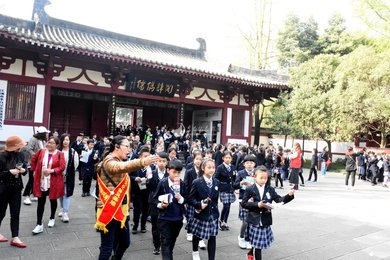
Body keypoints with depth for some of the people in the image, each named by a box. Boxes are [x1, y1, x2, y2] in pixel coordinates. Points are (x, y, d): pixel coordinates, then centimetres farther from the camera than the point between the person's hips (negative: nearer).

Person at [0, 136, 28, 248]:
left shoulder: (20, 155, -2)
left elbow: (25, 168, 8)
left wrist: (23, 170, -13)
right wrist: (10, 172, -24)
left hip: (16, 189, 4)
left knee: (15, 214, 6)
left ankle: (15, 238, 13)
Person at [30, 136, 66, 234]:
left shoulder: (60, 154, -9)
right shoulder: (41, 151, 0)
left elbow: (62, 167, -13)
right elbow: (33, 160, 16)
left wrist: (51, 171, -25)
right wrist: (34, 170, 10)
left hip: (54, 182, -2)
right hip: (41, 182, 2)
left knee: (53, 200, 15)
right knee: (40, 202, 2)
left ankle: (52, 218, 36)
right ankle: (39, 225, 7)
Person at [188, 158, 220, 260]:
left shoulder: (216, 182, 1)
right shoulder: (197, 182, -13)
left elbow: (216, 197, 10)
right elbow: (190, 199, -11)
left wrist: (213, 205, 2)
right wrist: (199, 205, -24)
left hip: (213, 214, 3)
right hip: (200, 213, -2)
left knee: (212, 237, 1)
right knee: (197, 235, 17)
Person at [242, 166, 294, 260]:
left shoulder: (270, 189, 2)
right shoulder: (250, 190, -7)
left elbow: (279, 200, -1)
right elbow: (244, 203, -11)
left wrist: (289, 195, -18)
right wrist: (257, 204, -21)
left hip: (265, 221, 3)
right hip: (255, 220, -3)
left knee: (259, 243, 16)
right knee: (258, 243, 3)